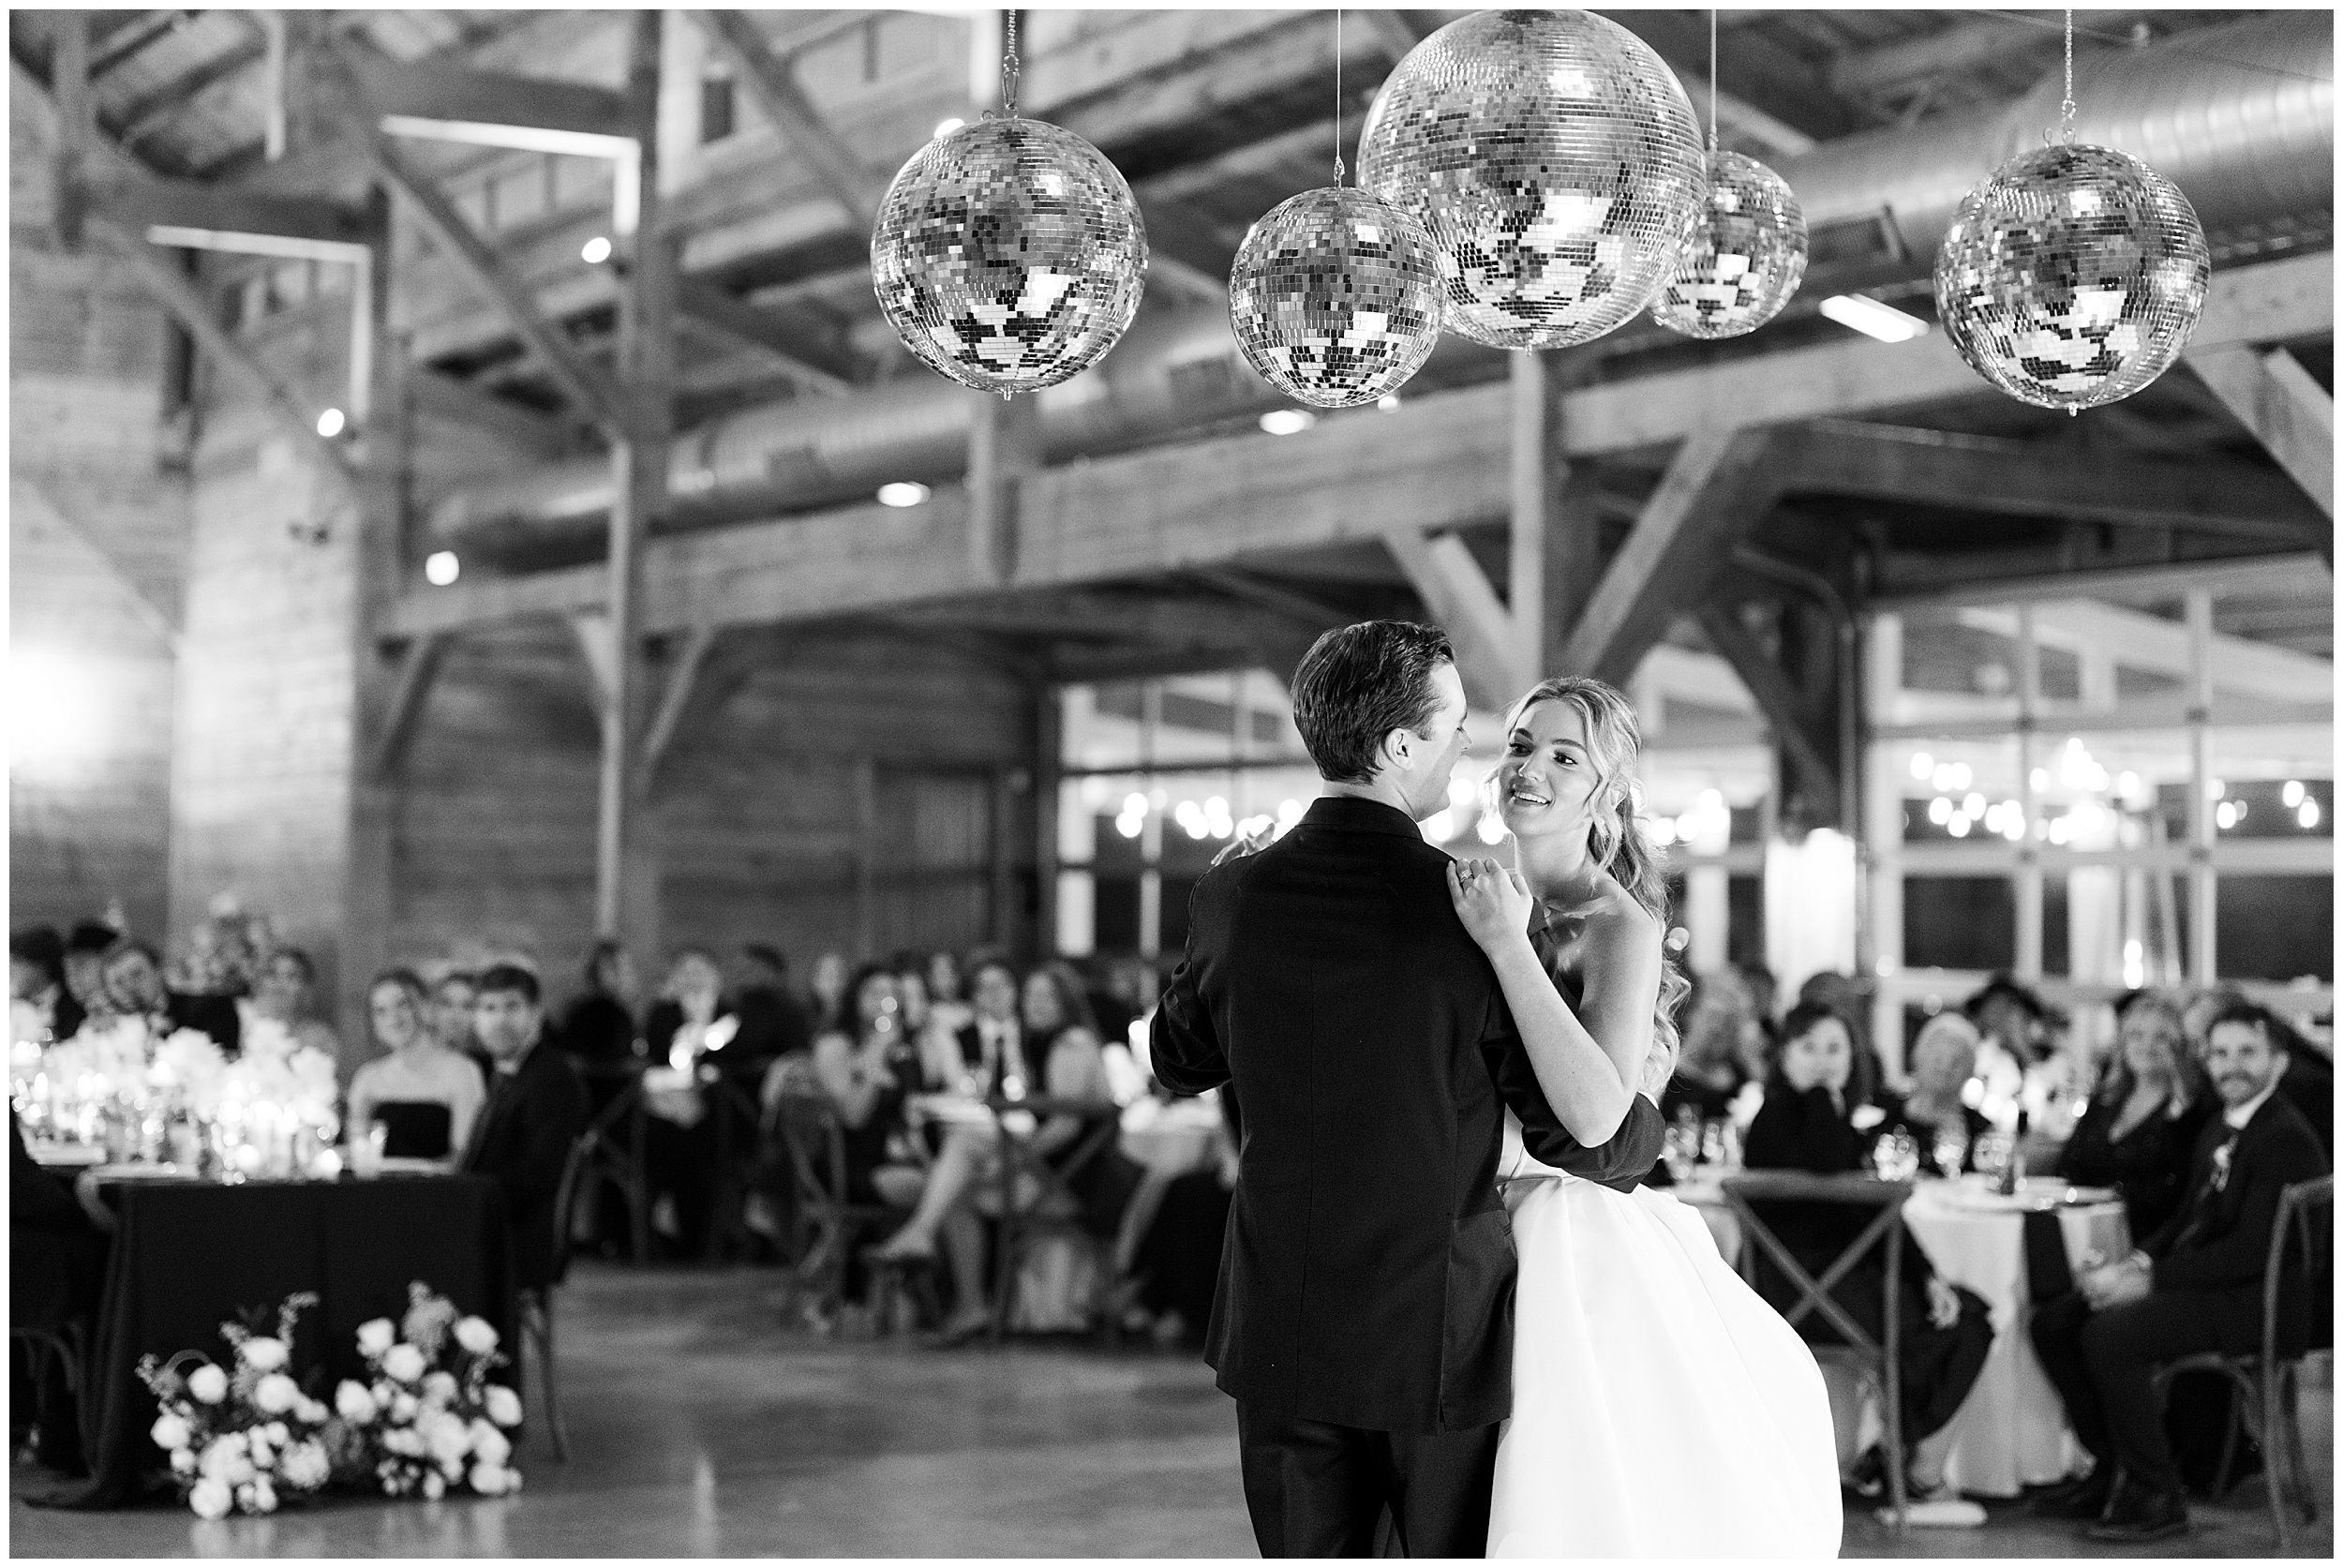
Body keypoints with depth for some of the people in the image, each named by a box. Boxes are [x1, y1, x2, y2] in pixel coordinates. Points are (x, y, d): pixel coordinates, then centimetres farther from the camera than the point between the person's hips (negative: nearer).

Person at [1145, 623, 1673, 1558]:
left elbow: (1177, 1060, 14)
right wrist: (1647, 1129, 10)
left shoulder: (1233, 897, -5)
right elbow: (1583, 1138, -11)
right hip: (1441, 1329, -3)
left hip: (1282, 1332, 4)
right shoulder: (1471, 908, -16)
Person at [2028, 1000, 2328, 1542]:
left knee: (2108, 1334, -28)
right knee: (2054, 1322, 0)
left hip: (2257, 1301, -10)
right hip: (2203, 1281, 10)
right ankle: (2114, 1469, 10)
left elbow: (2251, 1250, -22)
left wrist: (2151, 1280, -21)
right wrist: (2137, 1263, -2)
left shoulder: (2285, 1138, -16)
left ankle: (2156, 1497, -13)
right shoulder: (2217, 1130, 15)